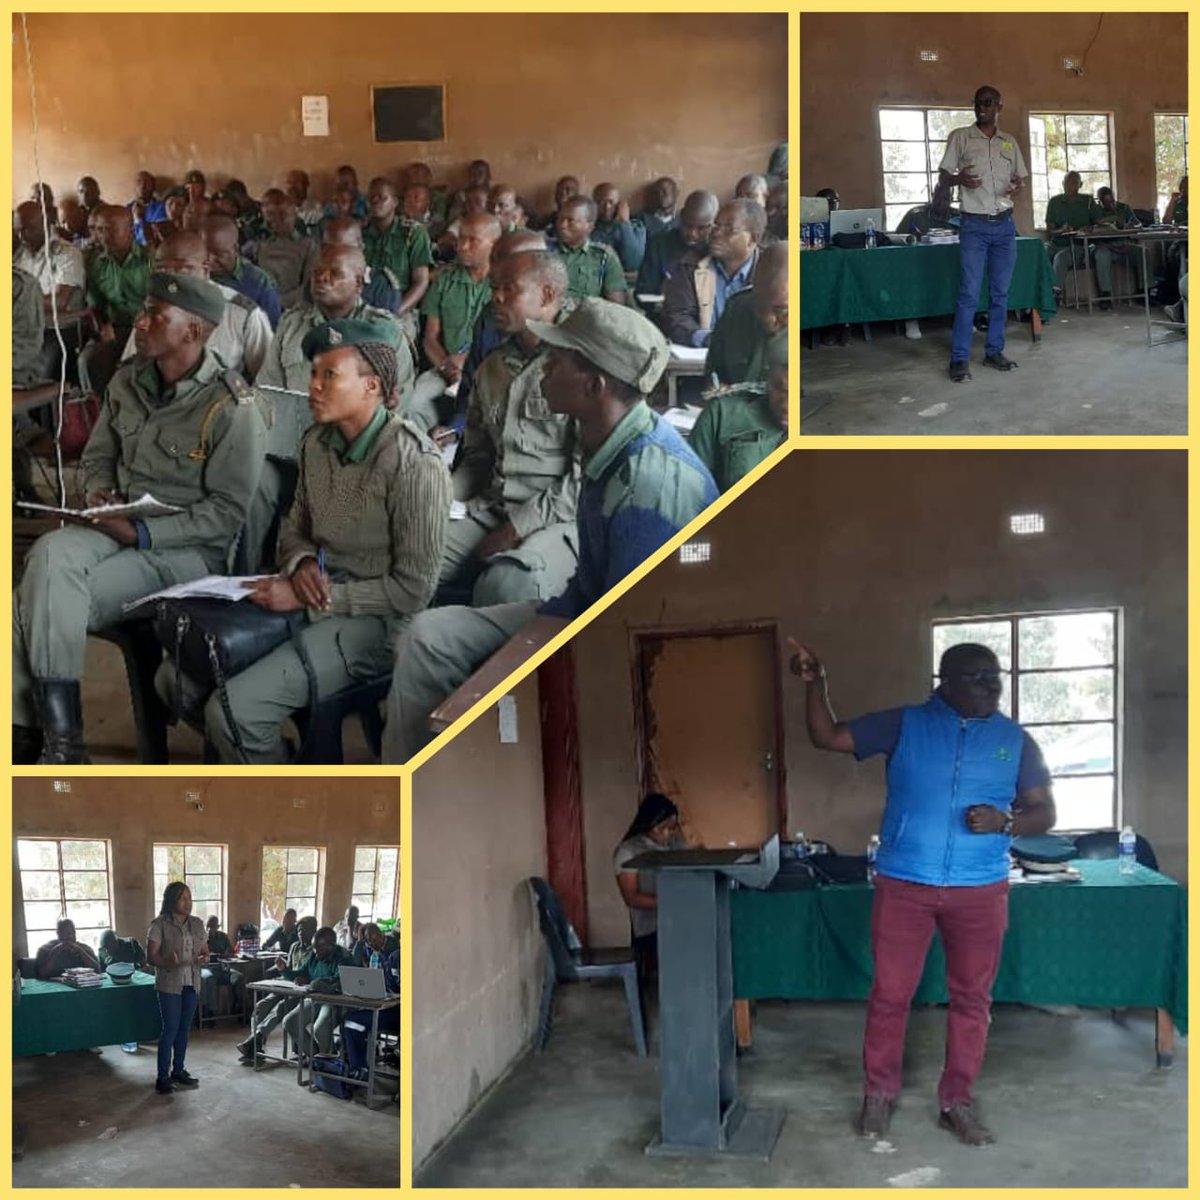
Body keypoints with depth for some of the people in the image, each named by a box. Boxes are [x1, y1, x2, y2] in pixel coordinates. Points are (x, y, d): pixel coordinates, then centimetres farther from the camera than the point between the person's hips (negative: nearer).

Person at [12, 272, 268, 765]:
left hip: (187, 547, -6)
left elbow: (227, 511, -15)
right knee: (48, 555, -27)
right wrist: (98, 493, -6)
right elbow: (96, 457, 18)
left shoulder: (232, 408, -15)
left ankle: (29, 725, -8)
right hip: (117, 525, 6)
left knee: (46, 603, -24)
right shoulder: (128, 381, 6)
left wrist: (143, 534, -20)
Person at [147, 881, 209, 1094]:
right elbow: (151, 956, -11)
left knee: (184, 1028, 11)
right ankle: (163, 1077, 0)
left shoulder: (197, 924, 7)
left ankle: (178, 1070, 23)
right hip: (169, 984, -5)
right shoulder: (160, 924, -9)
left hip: (191, 983, 5)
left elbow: (205, 951, 13)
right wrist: (168, 962, -30)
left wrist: (204, 958, -10)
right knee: (170, 1028, -6)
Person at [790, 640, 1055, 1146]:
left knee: (971, 996, 9)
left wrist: (1004, 822, -14)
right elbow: (827, 737, -1)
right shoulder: (904, 724, 0)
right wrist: (815, 683, -15)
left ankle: (957, 1100, 23)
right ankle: (878, 1094, 21)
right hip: (903, 883, -1)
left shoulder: (1015, 740, 3)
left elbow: (1043, 813, 6)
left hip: (981, 889, 1)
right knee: (889, 993, 5)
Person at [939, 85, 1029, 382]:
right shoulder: (960, 137, 2)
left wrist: (1020, 186, -8)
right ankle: (959, 358, -6)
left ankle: (994, 351, 14)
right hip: (974, 225, -4)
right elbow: (942, 175, 3)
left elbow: (1022, 176, 17)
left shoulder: (1009, 141, 12)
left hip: (1004, 224, 4)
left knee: (1000, 292, 6)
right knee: (969, 293, -9)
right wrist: (959, 178, -20)